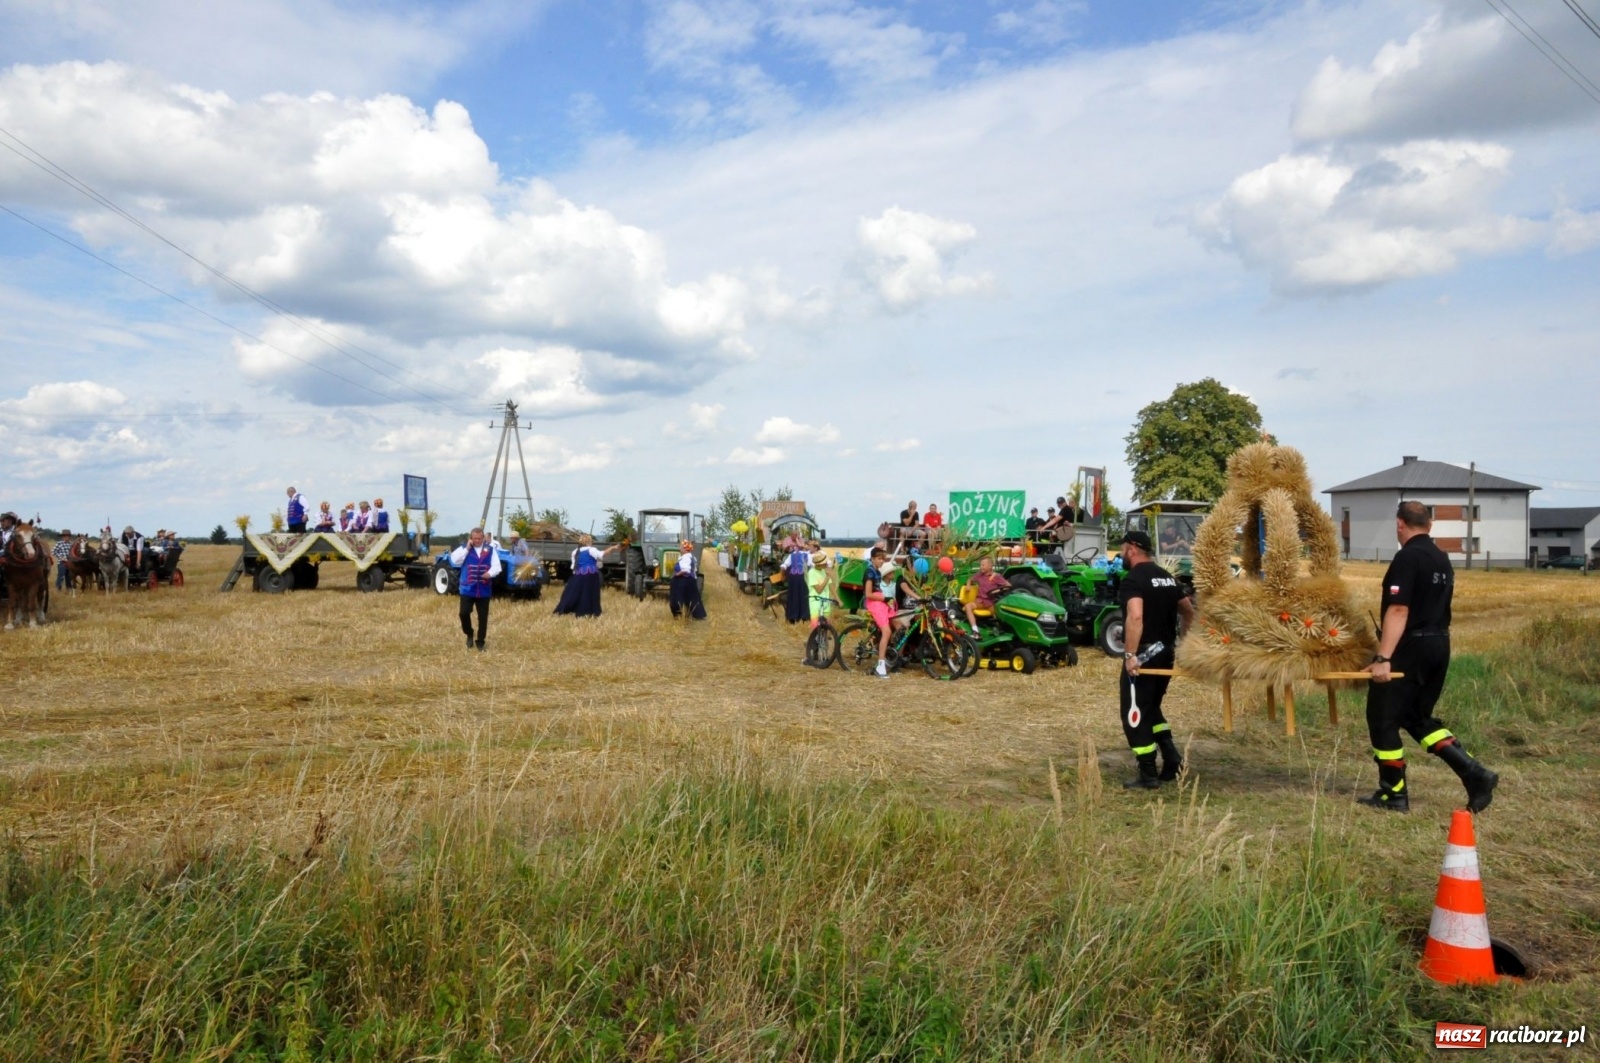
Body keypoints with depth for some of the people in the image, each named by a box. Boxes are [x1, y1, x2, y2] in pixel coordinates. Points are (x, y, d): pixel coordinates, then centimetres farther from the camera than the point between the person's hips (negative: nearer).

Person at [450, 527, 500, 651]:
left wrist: (490, 573, -23)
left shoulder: (490, 550, 6)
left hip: (484, 590, 1)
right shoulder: (464, 548, 4)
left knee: (483, 617, 4)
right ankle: (469, 634, 17)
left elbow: (497, 566, -2)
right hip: (467, 589, -1)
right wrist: (467, 548, -14)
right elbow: (455, 560, -12)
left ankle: (480, 642, 16)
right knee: (464, 613, -10)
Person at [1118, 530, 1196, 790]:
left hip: (1143, 654, -8)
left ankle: (1148, 775, 5)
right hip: (1165, 653, 9)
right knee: (1150, 709, 23)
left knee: (1134, 714, 1)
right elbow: (1189, 612, 23)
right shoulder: (1167, 577, 13)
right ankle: (1171, 759, 15)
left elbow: (1135, 617, -30)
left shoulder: (1133, 579, -15)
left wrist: (1130, 655, -28)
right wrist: (1177, 640, 28)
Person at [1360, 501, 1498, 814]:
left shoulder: (1407, 558, -15)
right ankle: (1474, 774, 8)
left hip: (1410, 648, -9)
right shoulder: (1442, 559, 12)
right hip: (1439, 646, 9)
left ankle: (1393, 794, 10)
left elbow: (1399, 610, -23)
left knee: (1383, 718, 3)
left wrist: (1383, 658, -26)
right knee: (1417, 717, 19)